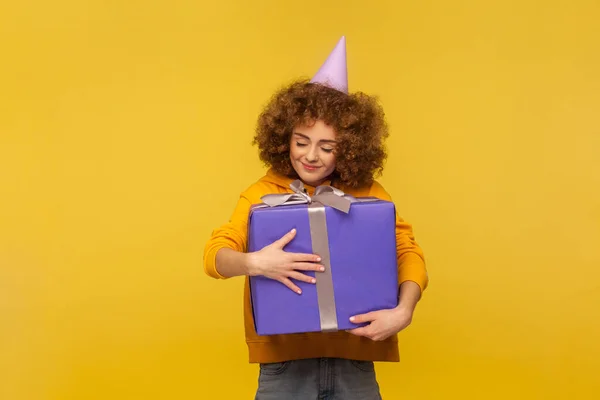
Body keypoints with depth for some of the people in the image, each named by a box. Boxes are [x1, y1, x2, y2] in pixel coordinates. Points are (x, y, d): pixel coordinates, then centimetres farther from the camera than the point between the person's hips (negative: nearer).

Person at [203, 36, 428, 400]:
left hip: (354, 362, 1)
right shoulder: (262, 194, -3)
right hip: (284, 363, -1)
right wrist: (253, 263, -31)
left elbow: (409, 253, -3)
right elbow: (215, 255, -9)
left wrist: (403, 312, -21)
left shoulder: (368, 192, 0)